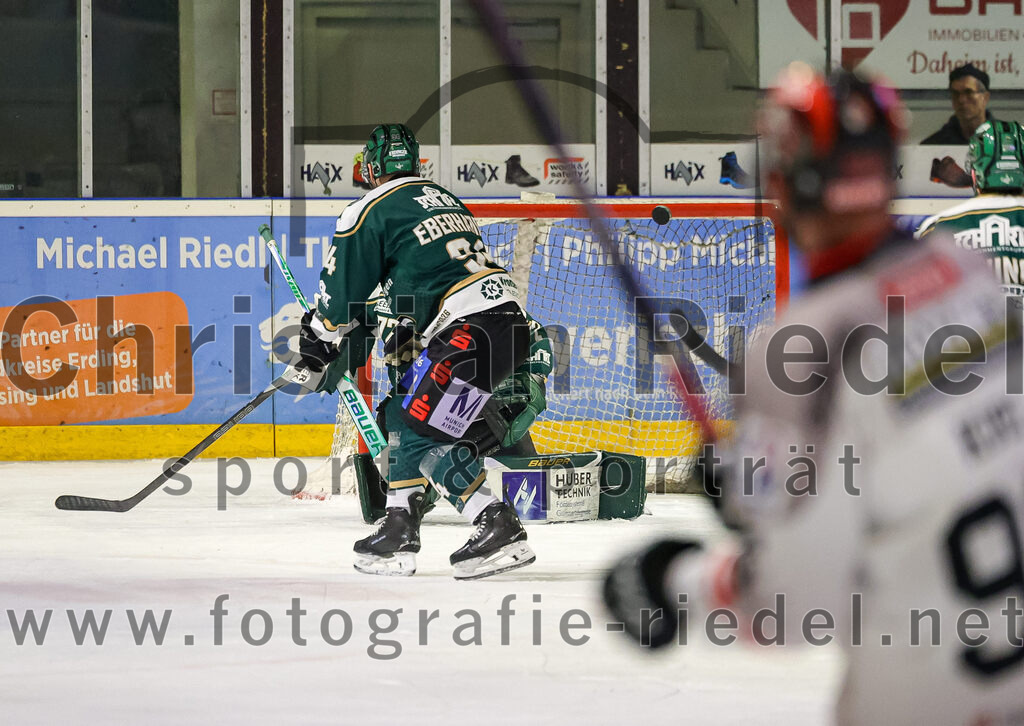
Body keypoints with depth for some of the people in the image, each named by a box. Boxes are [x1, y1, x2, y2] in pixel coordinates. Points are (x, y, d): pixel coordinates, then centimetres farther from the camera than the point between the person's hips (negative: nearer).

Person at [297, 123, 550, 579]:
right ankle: (398, 534, 20)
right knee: (403, 412, 19)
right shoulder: (443, 199, 25)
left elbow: (342, 294, 5)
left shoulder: (370, 212, 0)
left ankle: (499, 530, -16)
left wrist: (318, 341, 22)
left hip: (471, 331, -9)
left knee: (424, 436, -7)